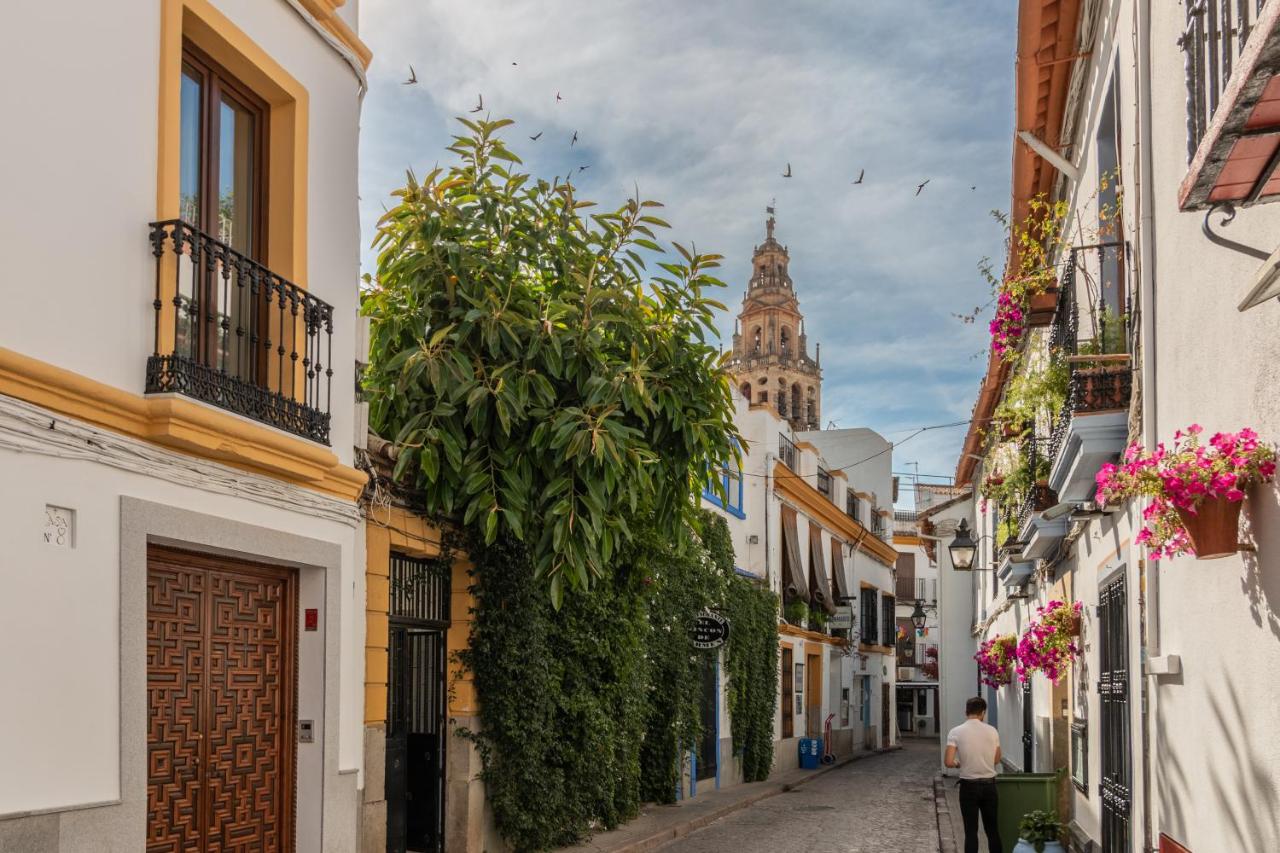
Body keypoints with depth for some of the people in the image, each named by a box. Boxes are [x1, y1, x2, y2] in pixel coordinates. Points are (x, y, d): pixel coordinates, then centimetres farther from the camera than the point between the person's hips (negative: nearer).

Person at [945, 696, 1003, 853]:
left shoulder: (956, 732, -10)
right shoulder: (992, 731, -1)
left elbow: (948, 762, -15)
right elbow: (996, 760, 11)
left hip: (969, 786, -2)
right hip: (989, 784, 2)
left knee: (971, 831, 3)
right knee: (992, 829, 12)